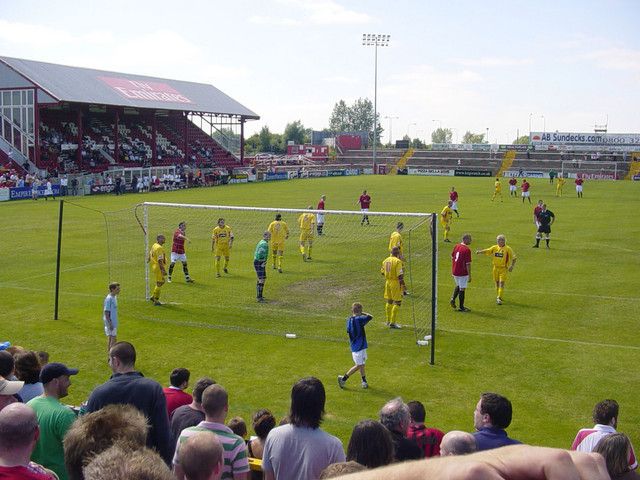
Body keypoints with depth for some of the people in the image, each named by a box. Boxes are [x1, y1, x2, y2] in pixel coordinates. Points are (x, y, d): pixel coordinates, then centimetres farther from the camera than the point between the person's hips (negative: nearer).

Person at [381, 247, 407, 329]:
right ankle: (393, 323, -2)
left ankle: (388, 321, 26)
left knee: (389, 302, 17)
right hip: (395, 283, -7)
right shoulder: (397, 261, -16)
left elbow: (382, 272, 15)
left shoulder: (386, 260, 5)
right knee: (397, 303, 0)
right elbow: (400, 276, -18)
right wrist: (404, 287, -14)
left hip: (387, 282, 7)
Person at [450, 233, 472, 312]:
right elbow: (468, 264, -18)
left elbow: (452, 258, 14)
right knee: (462, 288, 3)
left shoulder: (456, 246, 4)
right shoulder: (467, 250, -18)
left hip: (454, 271, 7)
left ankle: (453, 298, 9)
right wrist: (469, 276, -11)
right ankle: (461, 307, 10)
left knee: (458, 286, 26)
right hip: (462, 273, -7)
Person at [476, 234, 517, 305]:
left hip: (503, 268, -4)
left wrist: (512, 266, -14)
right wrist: (480, 251, -23)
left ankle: (499, 298, -12)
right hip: (496, 268, 4)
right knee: (497, 283, 12)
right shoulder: (494, 247, 4)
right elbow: (487, 251, -5)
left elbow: (514, 258, -3)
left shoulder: (507, 249, -7)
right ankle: (498, 296, 28)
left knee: (501, 283, -11)